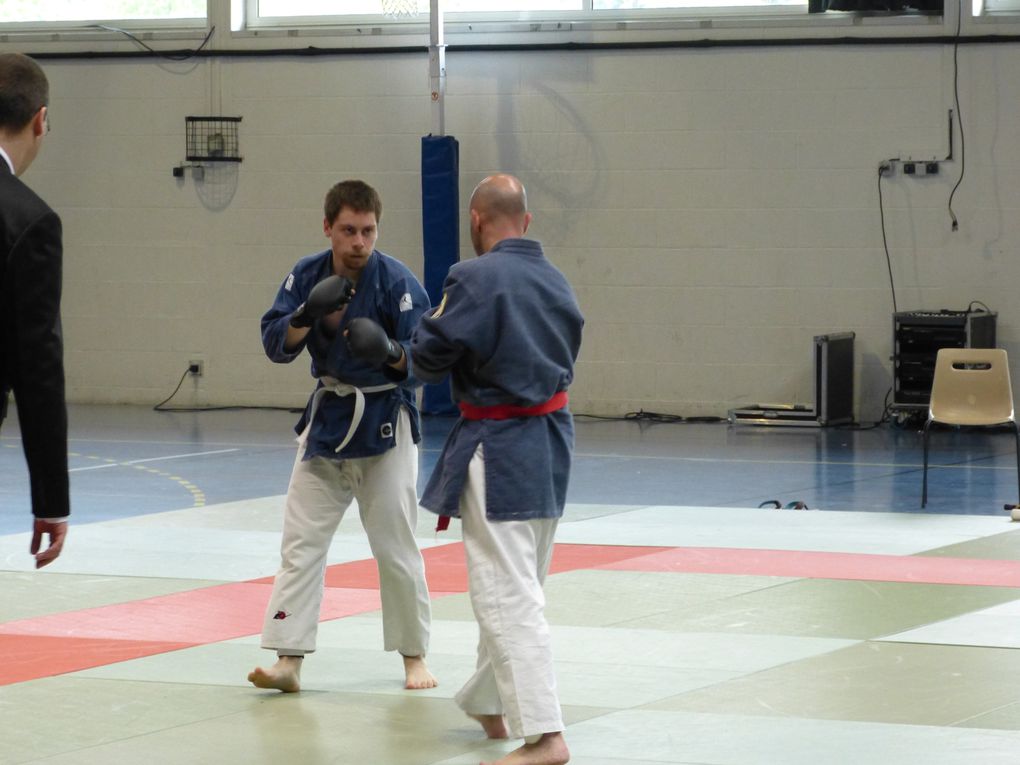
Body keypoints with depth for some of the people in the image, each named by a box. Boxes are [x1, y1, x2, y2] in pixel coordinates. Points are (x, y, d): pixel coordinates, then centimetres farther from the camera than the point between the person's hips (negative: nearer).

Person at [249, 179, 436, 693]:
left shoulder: (397, 282, -15)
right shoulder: (307, 276, -3)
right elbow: (276, 345, -6)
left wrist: (393, 353, -38)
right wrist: (306, 316, -25)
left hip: (385, 423, -4)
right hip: (326, 419, 4)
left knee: (397, 549, 3)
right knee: (301, 544, -1)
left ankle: (414, 655, 18)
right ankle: (288, 661, 1)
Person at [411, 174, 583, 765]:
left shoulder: (475, 279, -17)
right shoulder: (556, 282, 6)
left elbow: (429, 358, -13)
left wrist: (426, 329, 7)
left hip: (498, 450, -8)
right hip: (551, 444, 8)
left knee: (508, 595, -9)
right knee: (517, 584, 22)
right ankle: (490, 702, 37)